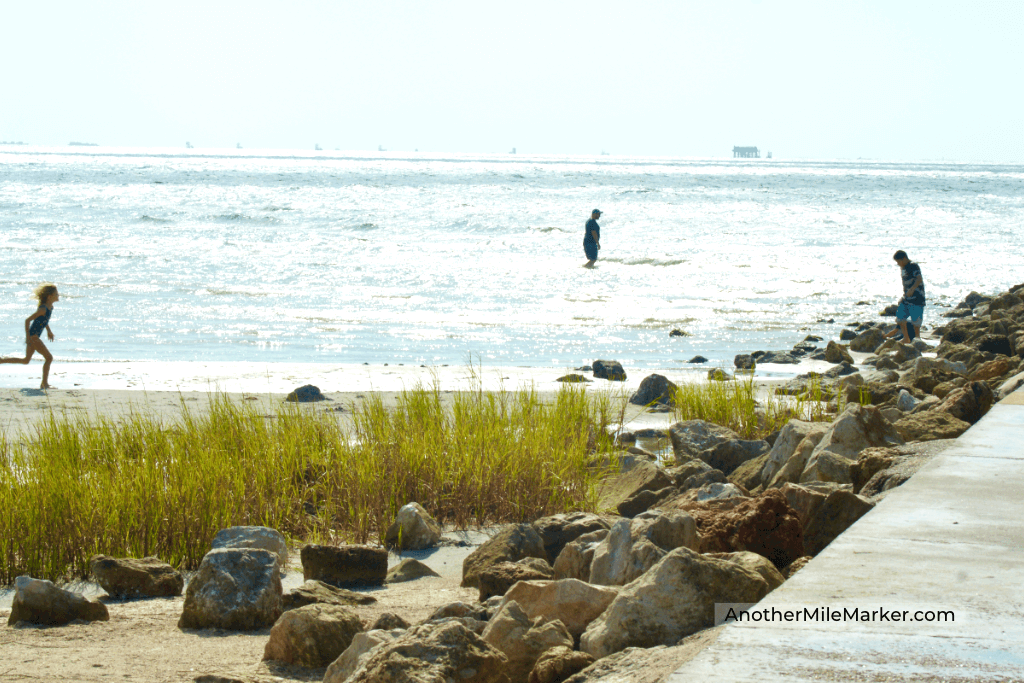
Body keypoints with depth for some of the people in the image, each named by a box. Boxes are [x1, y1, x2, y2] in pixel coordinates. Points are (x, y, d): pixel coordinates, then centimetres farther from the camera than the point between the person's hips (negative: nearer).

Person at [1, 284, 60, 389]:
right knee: (49, 357, -6)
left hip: (34, 337, 10)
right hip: (33, 336, -10)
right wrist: (28, 337, -23)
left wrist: (49, 330, 25)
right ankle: (45, 384, -1)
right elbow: (28, 320, -22)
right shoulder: (43, 309, -22)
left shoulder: (50, 307, 6)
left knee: (26, 361, 18)